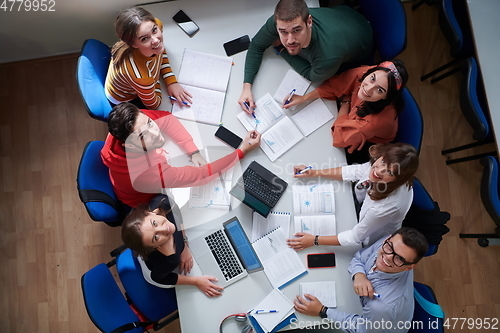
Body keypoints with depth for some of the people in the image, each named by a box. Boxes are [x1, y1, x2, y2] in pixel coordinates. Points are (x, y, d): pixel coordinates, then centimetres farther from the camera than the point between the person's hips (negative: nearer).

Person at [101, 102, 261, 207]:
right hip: (147, 200, -4)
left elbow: (165, 117, -18)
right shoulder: (150, 174, -48)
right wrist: (242, 150, -33)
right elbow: (201, 174, -38)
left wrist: (194, 152, -23)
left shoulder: (134, 121, -34)